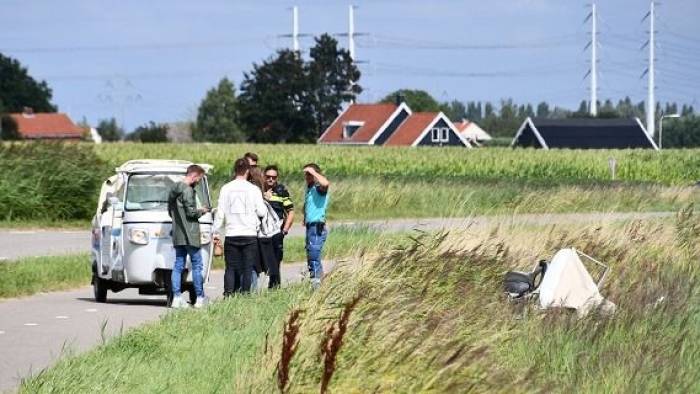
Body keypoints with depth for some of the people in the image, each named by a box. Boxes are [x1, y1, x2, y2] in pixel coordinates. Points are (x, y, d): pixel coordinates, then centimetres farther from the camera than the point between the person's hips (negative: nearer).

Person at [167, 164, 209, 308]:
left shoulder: (174, 189, 14)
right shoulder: (187, 190, -14)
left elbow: (170, 211, 20)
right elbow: (191, 212, -18)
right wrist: (202, 211, 0)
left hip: (177, 234, 9)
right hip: (190, 234, -9)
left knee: (178, 265, 8)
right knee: (197, 265, -2)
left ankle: (177, 297, 4)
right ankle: (200, 298, -2)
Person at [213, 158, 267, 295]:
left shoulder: (226, 189, 1)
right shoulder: (253, 189, -4)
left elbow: (220, 213, 2)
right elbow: (261, 212, -2)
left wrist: (216, 232, 9)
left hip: (231, 235, 2)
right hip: (249, 234, -2)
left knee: (231, 268, 6)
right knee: (247, 268, 3)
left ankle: (228, 294, -4)